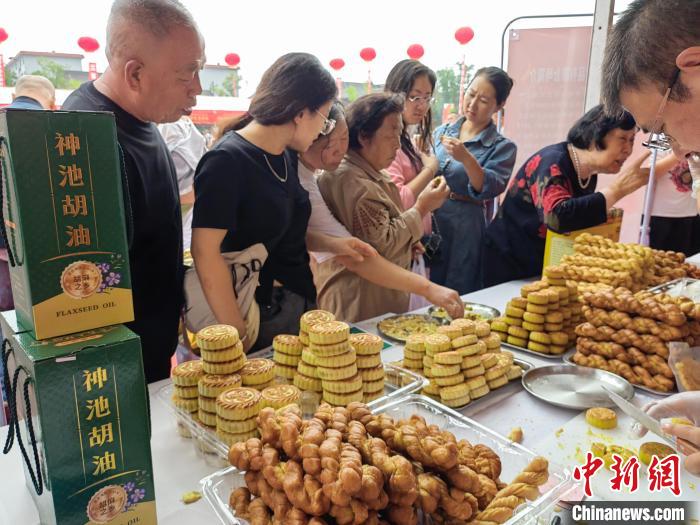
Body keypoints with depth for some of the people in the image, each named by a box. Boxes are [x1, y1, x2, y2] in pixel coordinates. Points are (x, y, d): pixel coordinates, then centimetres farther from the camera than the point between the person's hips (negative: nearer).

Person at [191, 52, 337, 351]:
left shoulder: (288, 156, 5)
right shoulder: (227, 161, -18)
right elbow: (205, 252, -21)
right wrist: (239, 334, -20)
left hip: (302, 304, 8)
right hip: (261, 319, -8)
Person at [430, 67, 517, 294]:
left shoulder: (503, 147, -2)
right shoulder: (441, 132, 8)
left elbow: (489, 188, -18)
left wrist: (466, 159, -31)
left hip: (466, 230, -3)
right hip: (430, 222, 4)